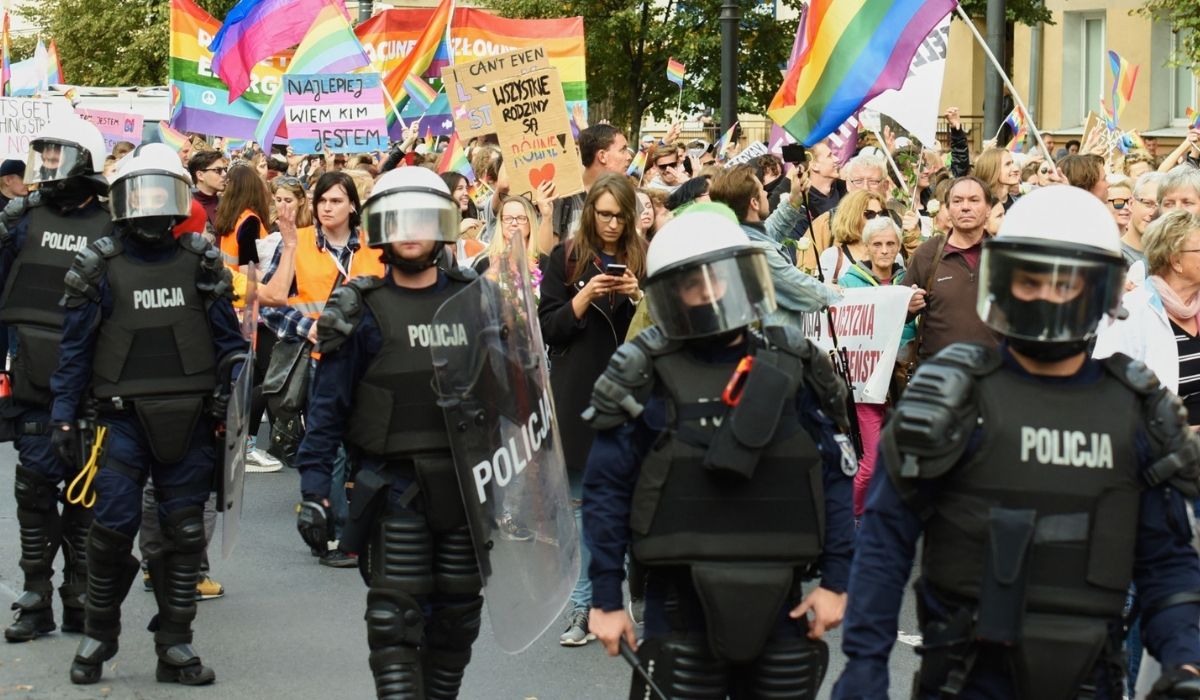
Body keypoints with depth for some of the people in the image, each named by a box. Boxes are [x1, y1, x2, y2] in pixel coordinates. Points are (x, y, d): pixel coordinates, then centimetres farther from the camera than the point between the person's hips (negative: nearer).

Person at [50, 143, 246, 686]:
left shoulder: (202, 263, 5)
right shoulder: (99, 267, 1)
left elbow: (229, 340, 8)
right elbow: (75, 347, 3)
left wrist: (237, 400, 0)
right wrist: (64, 416, -1)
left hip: (188, 418, 2)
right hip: (123, 416, -2)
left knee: (184, 532, 5)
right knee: (113, 526, -5)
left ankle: (175, 646, 14)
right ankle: (98, 635, 16)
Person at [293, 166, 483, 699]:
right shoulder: (363, 310, -2)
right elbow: (328, 405, -2)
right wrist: (314, 488, -9)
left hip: (469, 482, 3)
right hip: (394, 484, -3)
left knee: (457, 615, 11)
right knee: (395, 620, -8)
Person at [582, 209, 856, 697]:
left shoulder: (795, 372, 3)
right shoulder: (645, 379, -5)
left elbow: (834, 477, 6)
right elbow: (606, 490, -2)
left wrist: (835, 580, 1)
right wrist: (606, 598, -4)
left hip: (779, 603, 3)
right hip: (680, 603, -2)